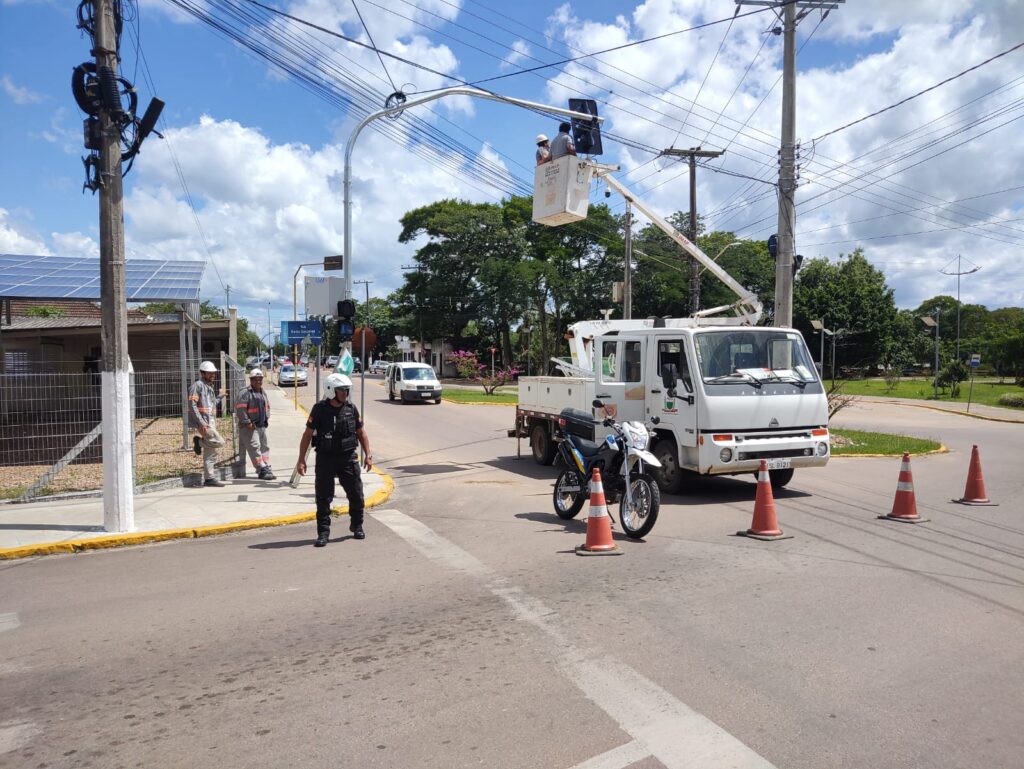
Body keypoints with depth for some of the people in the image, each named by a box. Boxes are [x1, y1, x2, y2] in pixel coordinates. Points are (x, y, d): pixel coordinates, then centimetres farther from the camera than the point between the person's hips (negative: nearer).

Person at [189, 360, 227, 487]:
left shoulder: (210, 387, 20)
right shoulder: (197, 385, -9)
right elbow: (192, 405, -17)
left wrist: (214, 424, 22)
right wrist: (201, 422, -23)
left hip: (210, 422, 9)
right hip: (203, 422, -9)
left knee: (210, 451, 9)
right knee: (219, 442, -20)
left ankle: (209, 478, 12)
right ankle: (199, 441, 1)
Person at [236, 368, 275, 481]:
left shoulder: (263, 392, 15)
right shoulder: (245, 393, -11)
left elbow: (267, 407, 26)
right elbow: (240, 408, -18)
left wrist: (267, 419, 13)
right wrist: (247, 422, -18)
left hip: (262, 426, 8)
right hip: (249, 427, -8)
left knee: (264, 447, 10)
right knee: (255, 448, -10)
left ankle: (267, 468, 16)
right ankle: (262, 470, -11)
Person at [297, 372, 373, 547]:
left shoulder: (351, 408, 2)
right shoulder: (320, 409, -7)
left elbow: (361, 432, 11)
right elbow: (307, 435, -4)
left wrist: (368, 455, 6)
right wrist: (301, 460, -8)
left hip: (348, 458, 3)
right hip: (325, 459, -2)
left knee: (356, 495, 7)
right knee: (323, 498, 1)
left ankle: (357, 526, 27)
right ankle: (323, 533, 10)